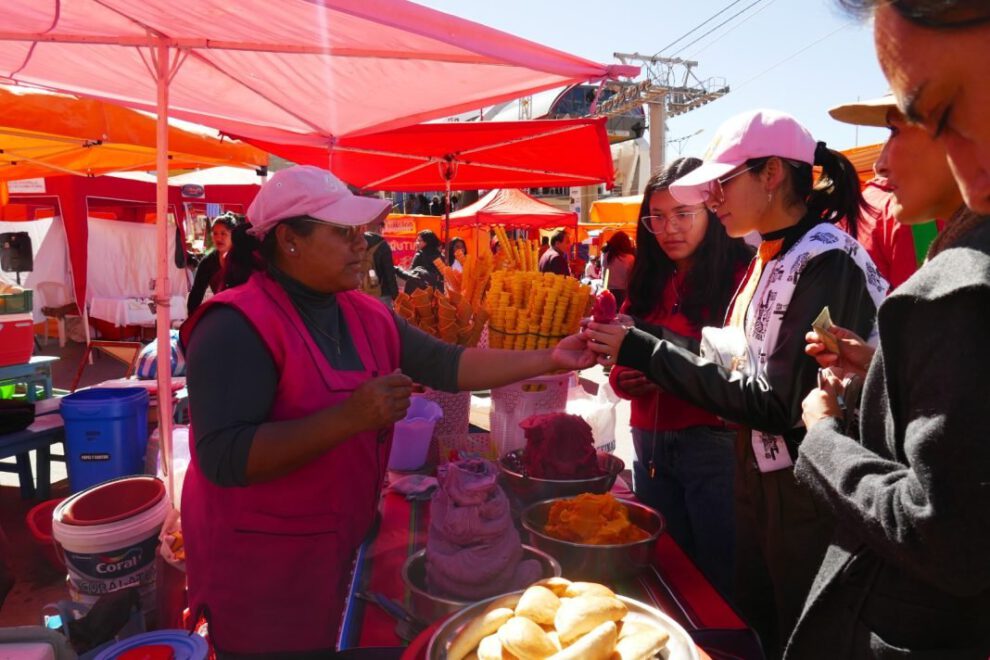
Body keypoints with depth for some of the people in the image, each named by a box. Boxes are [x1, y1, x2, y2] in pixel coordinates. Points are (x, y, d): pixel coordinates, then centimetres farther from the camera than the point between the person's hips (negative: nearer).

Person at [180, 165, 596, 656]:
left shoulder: (366, 316, 2)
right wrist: (349, 417, -35)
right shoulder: (238, 326, -23)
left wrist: (549, 359, -7)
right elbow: (224, 458, -29)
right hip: (260, 568, -7)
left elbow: (446, 365, -1)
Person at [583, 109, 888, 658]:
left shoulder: (826, 262, -20)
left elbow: (777, 403, -24)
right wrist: (639, 355, -2)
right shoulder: (770, 257, 6)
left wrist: (644, 353, -23)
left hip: (804, 495, -8)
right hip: (759, 476, 8)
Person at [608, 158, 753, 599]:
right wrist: (625, 378, -8)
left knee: (717, 582, 9)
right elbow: (623, 364, 14)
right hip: (649, 444, 6)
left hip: (713, 445, -6)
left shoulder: (741, 277, -10)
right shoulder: (649, 282, 10)